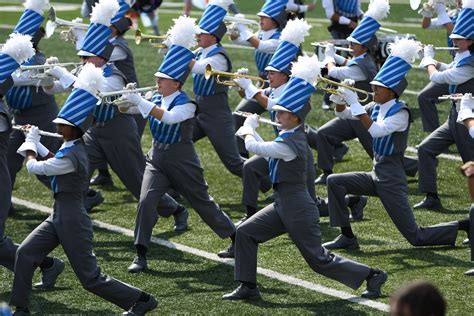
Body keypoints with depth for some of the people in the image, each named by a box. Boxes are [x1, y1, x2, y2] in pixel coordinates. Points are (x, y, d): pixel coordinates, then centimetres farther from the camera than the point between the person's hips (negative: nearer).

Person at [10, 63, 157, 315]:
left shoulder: (72, 157, -24)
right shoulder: (72, 147, 5)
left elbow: (34, 167, -16)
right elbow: (54, 161, 26)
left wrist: (30, 146, 4)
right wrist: (35, 142, 18)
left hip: (72, 221, -10)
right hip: (59, 217, 10)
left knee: (91, 279, -2)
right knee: (25, 254, 4)